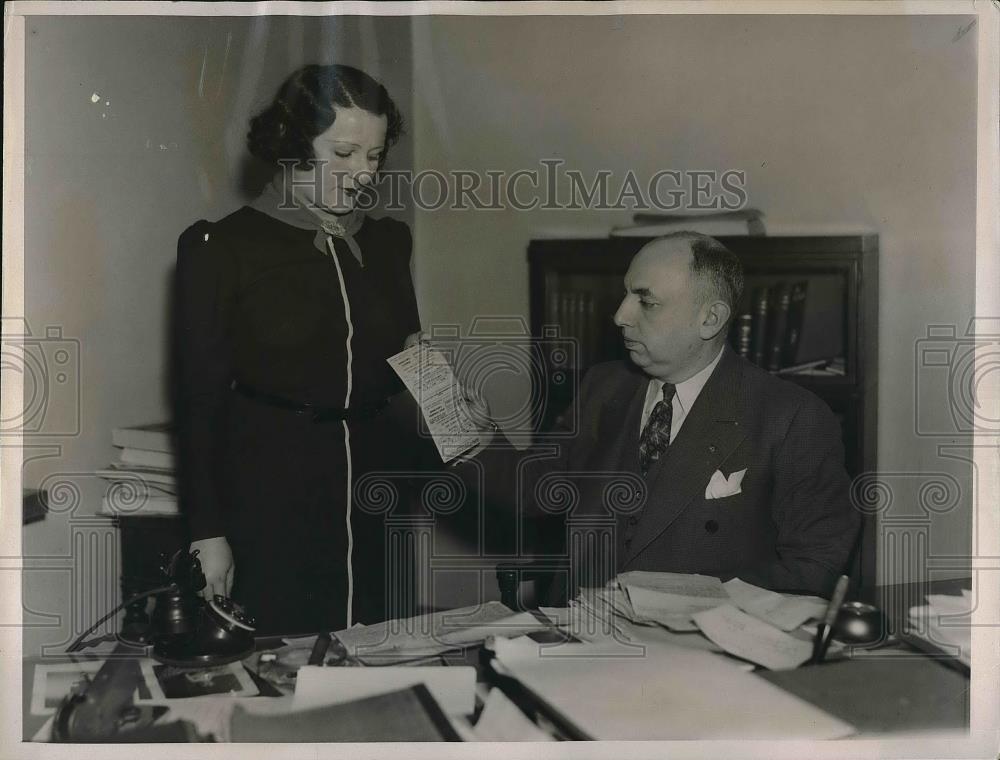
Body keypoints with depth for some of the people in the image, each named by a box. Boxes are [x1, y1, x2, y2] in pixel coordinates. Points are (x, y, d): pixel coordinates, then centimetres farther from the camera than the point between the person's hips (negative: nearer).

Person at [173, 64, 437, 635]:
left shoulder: (388, 243, 11)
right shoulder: (225, 247, -3)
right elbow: (200, 398, -3)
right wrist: (206, 532, -5)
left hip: (377, 490, 4)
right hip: (270, 496, -4)